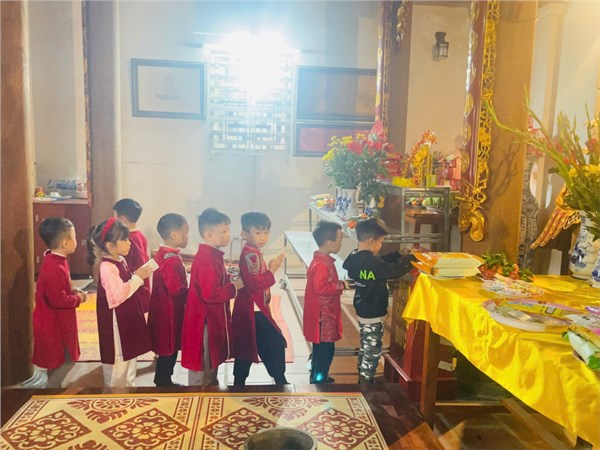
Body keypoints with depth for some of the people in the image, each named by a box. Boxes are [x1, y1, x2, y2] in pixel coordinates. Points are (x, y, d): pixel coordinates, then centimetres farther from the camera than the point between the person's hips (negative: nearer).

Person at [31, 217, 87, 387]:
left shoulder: (55, 261, 5)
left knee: (63, 360, 21)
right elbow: (59, 300, -28)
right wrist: (78, 298, -13)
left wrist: (72, 292, 3)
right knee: (64, 360, 2)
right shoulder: (54, 268, -28)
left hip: (57, 322, 10)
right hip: (53, 324, -10)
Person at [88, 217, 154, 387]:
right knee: (117, 358, 3)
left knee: (130, 353, 19)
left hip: (128, 316, 10)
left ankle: (128, 385, 34)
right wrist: (138, 277, -23)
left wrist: (138, 276, 2)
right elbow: (119, 295, -27)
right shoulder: (107, 267, -22)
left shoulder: (121, 261, 7)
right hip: (116, 320, -10)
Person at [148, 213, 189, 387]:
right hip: (170, 313, -10)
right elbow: (177, 290, -26)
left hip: (163, 310, 10)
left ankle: (163, 381, 30)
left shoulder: (161, 254, 9)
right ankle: (164, 382, 14)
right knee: (169, 349, 3)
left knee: (168, 349, 19)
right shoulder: (172, 260, -23)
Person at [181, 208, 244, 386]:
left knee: (213, 359, 24)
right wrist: (234, 287, -18)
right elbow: (211, 294, -29)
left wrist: (229, 279, 2)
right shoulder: (206, 259, -25)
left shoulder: (213, 255, 7)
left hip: (213, 318, 10)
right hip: (204, 321, -10)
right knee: (201, 364, 5)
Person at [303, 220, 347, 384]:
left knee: (321, 349, 21)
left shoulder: (323, 260, 8)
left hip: (325, 315, 11)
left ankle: (318, 377, 34)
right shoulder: (321, 265, -24)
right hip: (322, 316, -11)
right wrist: (340, 285, -19)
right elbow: (321, 288, -30)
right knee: (325, 350, 1)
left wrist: (338, 284, 9)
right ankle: (318, 380, 12)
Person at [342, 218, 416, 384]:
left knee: (365, 349, 23)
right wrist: (411, 258, -16)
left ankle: (363, 379, 36)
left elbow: (381, 263, 12)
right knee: (372, 352, 4)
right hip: (373, 315, -10)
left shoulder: (355, 257, 2)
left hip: (363, 311, 10)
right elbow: (395, 271, -32)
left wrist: (399, 255, 6)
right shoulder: (371, 262, -27)